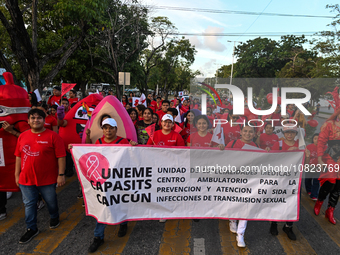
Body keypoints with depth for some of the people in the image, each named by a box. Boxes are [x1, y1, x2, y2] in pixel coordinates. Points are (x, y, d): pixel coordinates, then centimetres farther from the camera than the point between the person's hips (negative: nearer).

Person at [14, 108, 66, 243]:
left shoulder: (53, 136, -12)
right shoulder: (22, 136, 3)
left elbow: (61, 156, -12)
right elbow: (19, 156, 10)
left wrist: (61, 174, -13)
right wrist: (17, 174, 10)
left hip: (47, 179, -3)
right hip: (26, 179, 3)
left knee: (51, 201, 16)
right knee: (29, 204, 12)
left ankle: (54, 217, 45)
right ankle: (31, 229, 30)